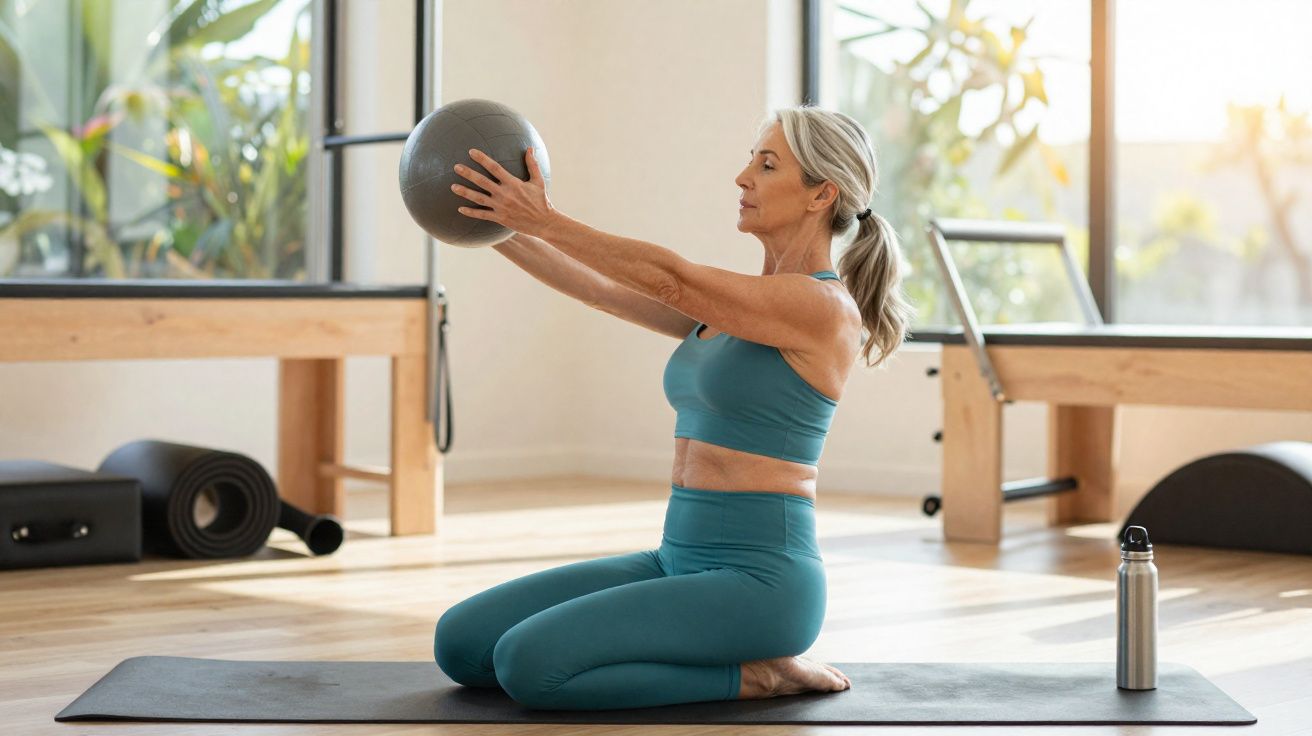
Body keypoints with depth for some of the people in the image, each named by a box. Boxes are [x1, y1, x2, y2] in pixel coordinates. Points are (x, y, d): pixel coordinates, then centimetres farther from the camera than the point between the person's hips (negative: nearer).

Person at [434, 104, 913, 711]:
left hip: (758, 577, -9)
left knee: (528, 663, -25)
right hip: (681, 563, 9)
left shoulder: (825, 307, -12)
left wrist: (547, 222, -21)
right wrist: (498, 228, 0)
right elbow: (601, 288, 10)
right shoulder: (730, 302, 15)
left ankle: (751, 674, -6)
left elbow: (671, 279, -21)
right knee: (461, 643, 1)